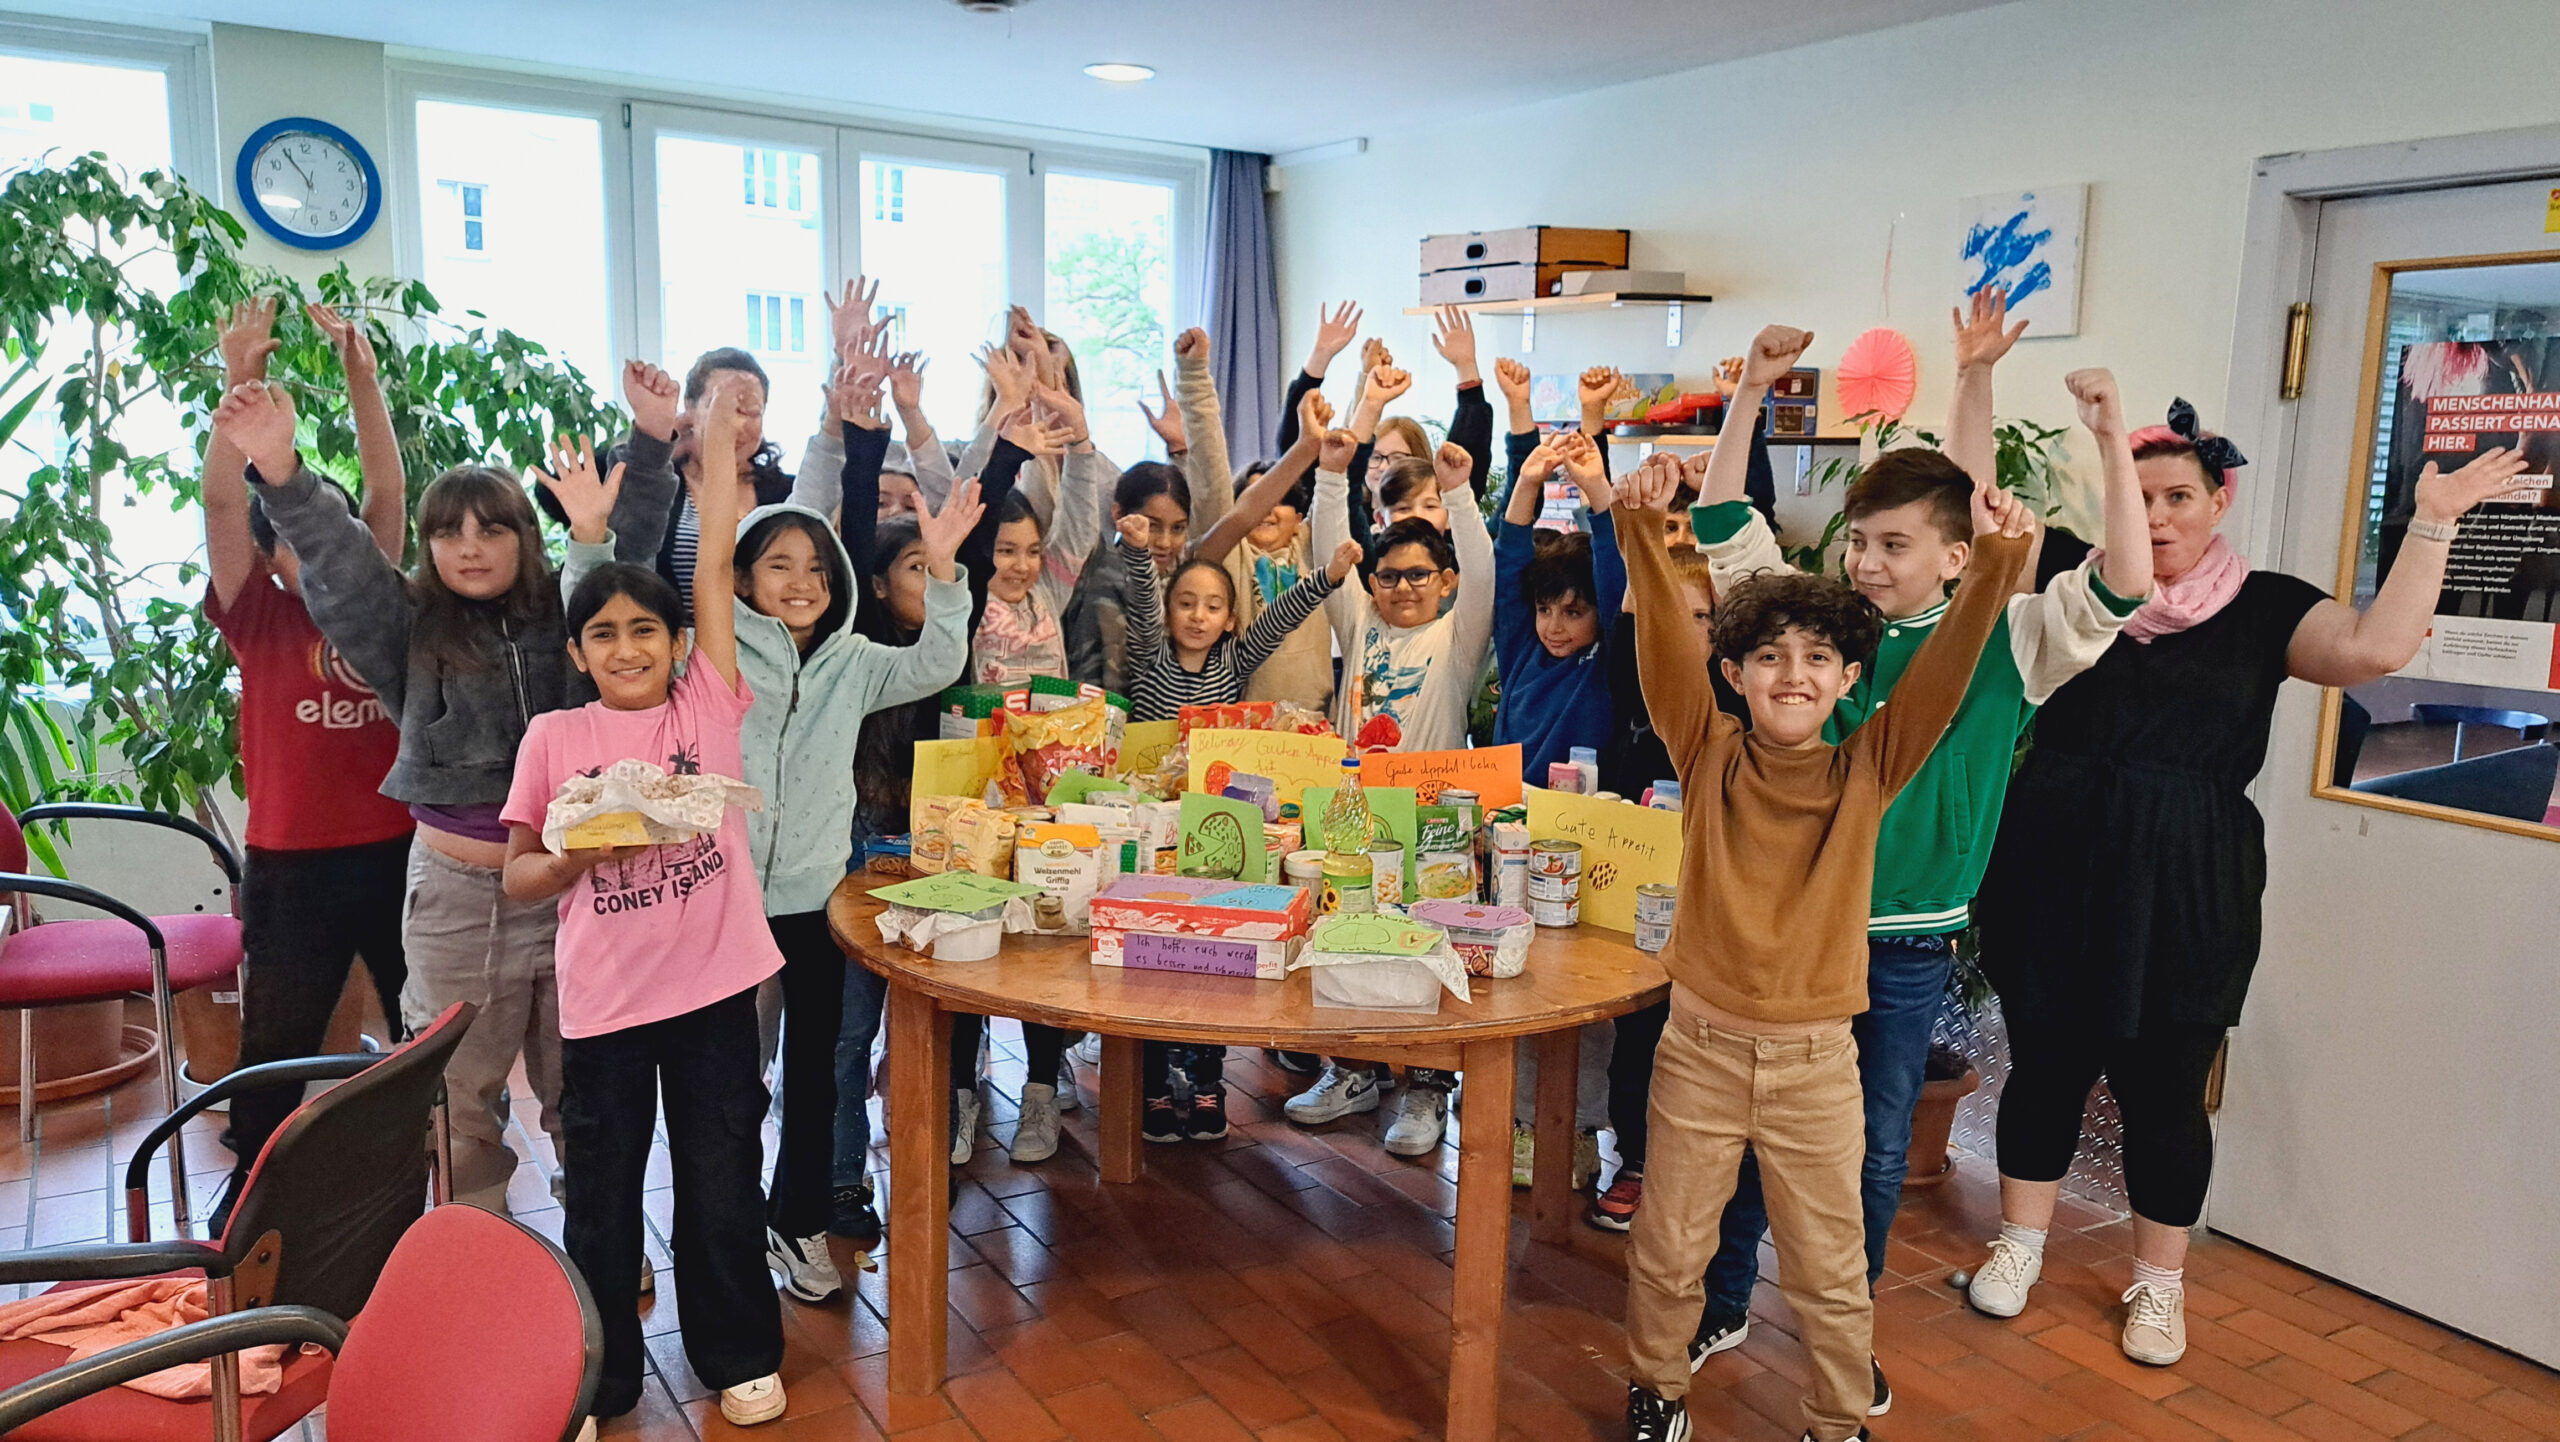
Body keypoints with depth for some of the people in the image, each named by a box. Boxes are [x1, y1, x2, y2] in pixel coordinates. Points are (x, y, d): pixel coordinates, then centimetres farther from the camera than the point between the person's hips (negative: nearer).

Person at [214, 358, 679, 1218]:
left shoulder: (569, 615, 2)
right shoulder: (410, 631, 0)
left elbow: (630, 542, -4)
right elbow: (338, 561, -14)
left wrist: (651, 444, -17)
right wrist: (281, 477, -30)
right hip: (457, 895, 0)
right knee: (459, 1094, 12)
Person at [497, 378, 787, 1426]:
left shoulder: (708, 706, -1)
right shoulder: (552, 737, 0)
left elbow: (715, 563, -5)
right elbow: (518, 876, 4)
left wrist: (720, 438, -5)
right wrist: (582, 851, -16)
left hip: (714, 984, 0)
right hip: (602, 997, 1)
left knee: (722, 1183, 12)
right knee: (601, 1194, 14)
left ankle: (738, 1354, 33)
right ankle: (599, 1377, 33)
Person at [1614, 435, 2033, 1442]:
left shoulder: (1868, 772, -4)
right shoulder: (1708, 757, -5)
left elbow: (1946, 669, -14)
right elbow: (1665, 639, -17)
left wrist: (1997, 562, -28)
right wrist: (1642, 526, -29)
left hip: (1816, 1059, 0)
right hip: (1700, 1045, 0)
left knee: (1829, 1271, 13)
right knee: (1667, 1249, 14)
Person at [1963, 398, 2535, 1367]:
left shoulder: (2262, 607, 1)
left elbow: (2376, 646, -14)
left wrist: (2432, 523, -14)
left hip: (2185, 896, -1)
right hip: (2055, 876, 1)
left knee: (2163, 1090, 9)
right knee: (2044, 1066, 12)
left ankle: (2159, 1282, 29)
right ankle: (2020, 1243, 31)